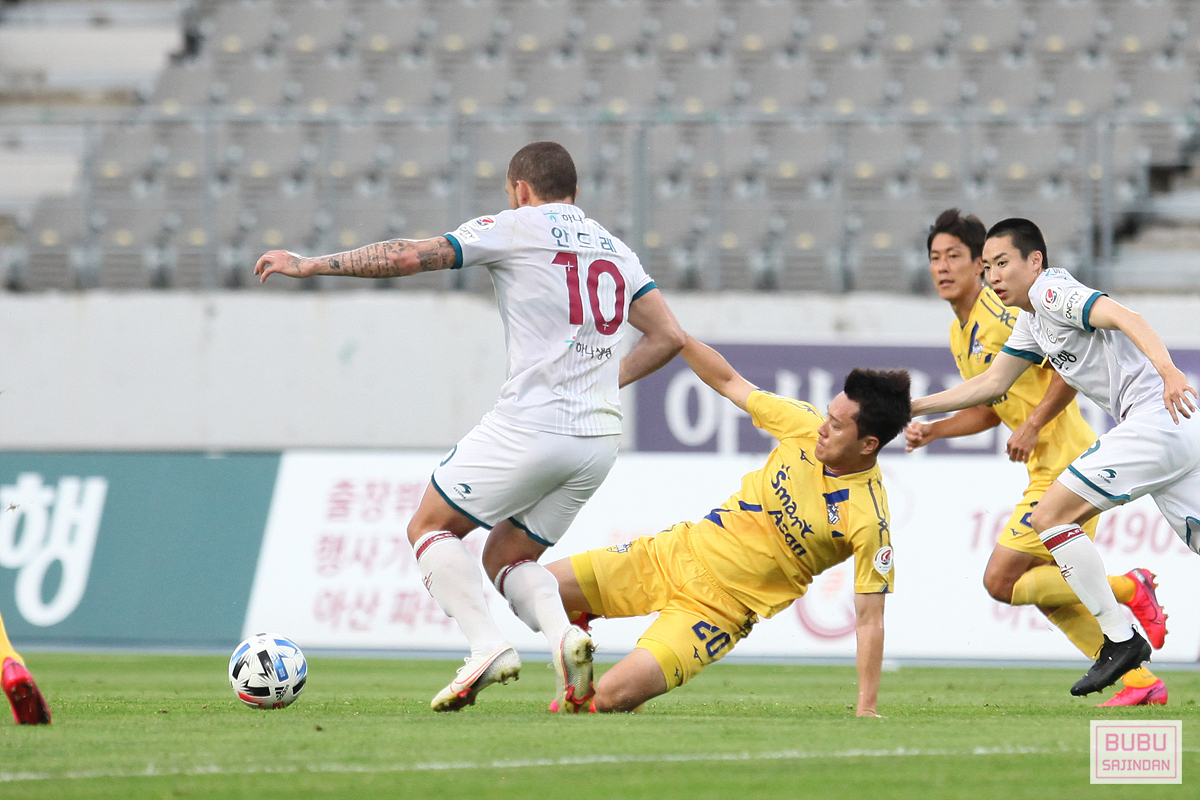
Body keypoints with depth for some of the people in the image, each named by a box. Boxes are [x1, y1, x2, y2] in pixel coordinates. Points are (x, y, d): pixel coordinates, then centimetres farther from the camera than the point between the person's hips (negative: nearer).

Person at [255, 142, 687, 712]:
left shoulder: (516, 227, 1)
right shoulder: (615, 249, 19)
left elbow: (410, 257, -4)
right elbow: (668, 337, 16)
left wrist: (311, 265, 3)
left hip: (531, 424, -6)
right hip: (599, 437, 6)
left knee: (430, 527, 10)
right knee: (505, 558, 19)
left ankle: (487, 645, -12)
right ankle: (563, 634, -12)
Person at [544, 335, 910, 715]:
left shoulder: (869, 521, -23)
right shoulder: (805, 425, -8)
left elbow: (869, 619, -18)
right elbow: (728, 381, 7)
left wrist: (867, 709, -22)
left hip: (721, 608, -5)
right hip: (678, 551, 5)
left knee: (614, 696, -23)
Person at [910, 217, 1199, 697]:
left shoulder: (1052, 291, -8)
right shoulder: (1032, 320, 22)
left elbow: (1124, 317, -23)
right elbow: (991, 383, 30)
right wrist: (913, 408, 27)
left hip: (1155, 419, -10)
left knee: (1050, 517, -8)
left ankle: (1120, 639, -7)